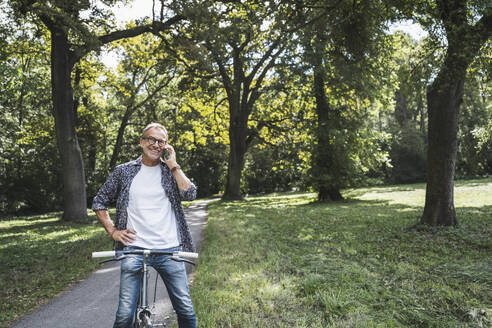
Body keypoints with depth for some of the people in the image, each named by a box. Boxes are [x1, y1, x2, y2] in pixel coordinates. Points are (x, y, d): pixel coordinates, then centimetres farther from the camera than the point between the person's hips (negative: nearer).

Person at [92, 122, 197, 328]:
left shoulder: (171, 171, 8)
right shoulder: (124, 171, 6)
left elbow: (190, 194, -9)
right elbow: (99, 202, 14)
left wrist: (173, 165, -6)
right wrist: (112, 231, 3)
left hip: (169, 250, 1)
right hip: (134, 249, 0)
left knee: (186, 309, 5)